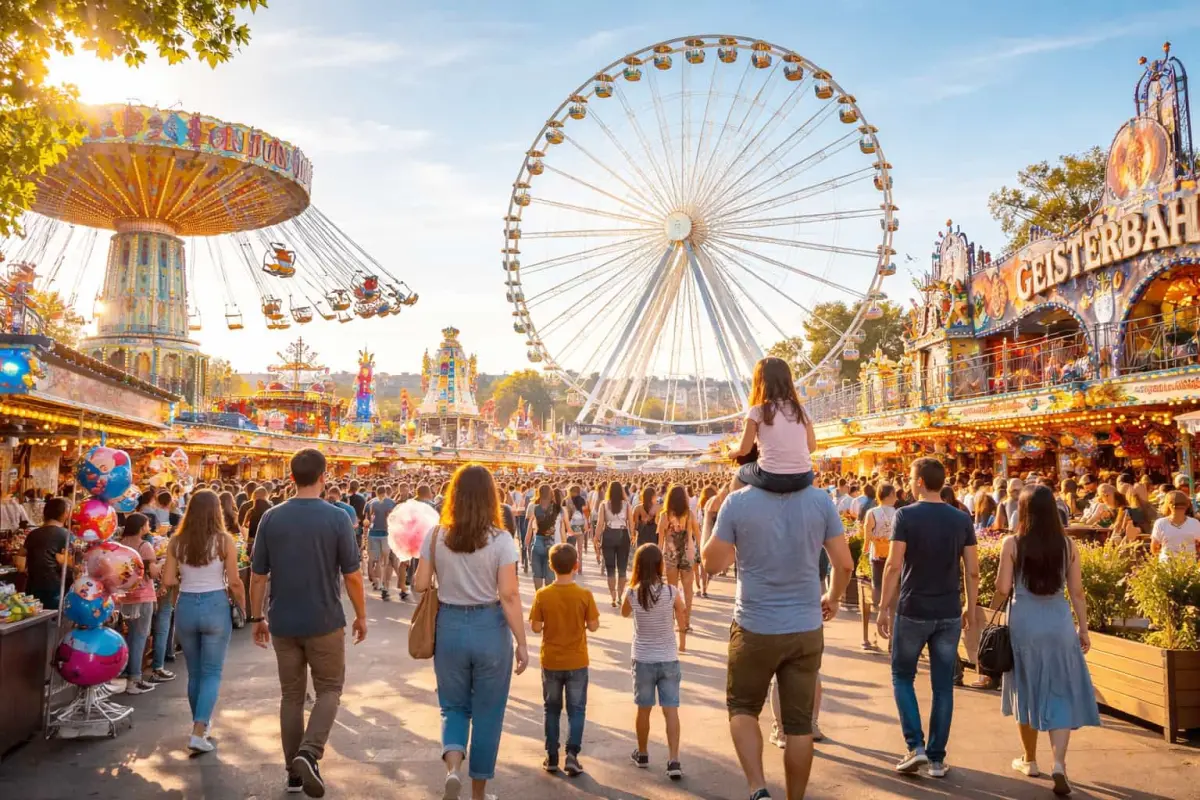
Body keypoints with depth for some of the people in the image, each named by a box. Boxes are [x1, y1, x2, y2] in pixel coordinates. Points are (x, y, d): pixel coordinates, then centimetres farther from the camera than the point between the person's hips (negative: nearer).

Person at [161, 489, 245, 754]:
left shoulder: (177, 541, -1)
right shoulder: (224, 540, -10)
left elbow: (168, 581, -2)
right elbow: (234, 582, -7)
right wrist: (243, 606, 8)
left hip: (185, 606, 3)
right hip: (215, 606, -3)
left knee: (194, 672, 19)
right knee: (212, 672, 6)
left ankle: (202, 723, 32)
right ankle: (198, 733, -4)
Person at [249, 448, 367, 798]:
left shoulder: (271, 518, -2)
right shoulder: (338, 518, -11)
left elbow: (258, 575, 1)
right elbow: (352, 575, -8)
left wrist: (258, 617, 13)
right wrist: (361, 616, 5)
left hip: (283, 623, 3)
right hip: (324, 622, -3)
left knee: (291, 695, 15)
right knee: (329, 690, 12)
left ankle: (294, 771, 21)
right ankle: (309, 753, -9)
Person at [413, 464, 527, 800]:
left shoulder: (436, 536, -5)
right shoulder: (500, 541, -13)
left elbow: (420, 585, -2)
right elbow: (509, 596, -15)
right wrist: (522, 644, -8)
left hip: (449, 627, 2)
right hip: (490, 629, -2)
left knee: (453, 705, 20)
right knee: (487, 712, 14)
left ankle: (452, 766, -5)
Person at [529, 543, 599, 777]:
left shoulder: (542, 595, -12)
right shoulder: (584, 595, -14)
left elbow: (536, 627, -8)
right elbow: (593, 626, -9)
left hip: (551, 662, 1)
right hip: (577, 662, -1)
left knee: (552, 709, 16)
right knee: (576, 710, 10)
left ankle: (552, 757, 21)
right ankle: (572, 754, -1)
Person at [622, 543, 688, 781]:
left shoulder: (631, 594, -13)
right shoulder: (672, 592, -12)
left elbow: (624, 613, 10)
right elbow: (682, 619, 6)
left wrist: (629, 589, 10)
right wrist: (682, 639, 24)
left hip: (642, 660, 1)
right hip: (668, 660, 0)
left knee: (643, 710, 15)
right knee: (671, 711, 3)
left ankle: (642, 755, 32)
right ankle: (673, 761, -1)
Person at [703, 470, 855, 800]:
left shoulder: (737, 502, -12)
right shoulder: (820, 499, -5)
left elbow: (712, 564, -3)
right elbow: (845, 564, 0)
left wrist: (712, 515, 10)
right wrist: (832, 599, 19)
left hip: (754, 629, -2)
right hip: (806, 630, 2)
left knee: (742, 707, 18)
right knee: (799, 722, 13)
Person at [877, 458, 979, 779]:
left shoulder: (906, 515, -10)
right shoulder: (962, 519, 2)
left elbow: (894, 566, -13)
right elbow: (972, 570, 2)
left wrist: (884, 607, -6)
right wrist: (971, 607, 14)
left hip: (912, 611, -3)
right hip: (949, 614, 3)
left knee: (902, 676, 14)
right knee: (943, 686, 10)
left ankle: (915, 746, 4)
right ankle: (937, 758, 15)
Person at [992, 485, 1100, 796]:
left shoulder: (1012, 544, -8)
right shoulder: (1068, 545, -1)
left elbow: (1003, 589, -9)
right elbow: (1077, 592, 2)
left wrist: (991, 614, 9)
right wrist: (1083, 629, 11)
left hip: (1024, 622, -1)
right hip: (1059, 623, 1)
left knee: (1027, 692, 14)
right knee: (1062, 694, 8)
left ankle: (1029, 760, 27)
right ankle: (1059, 764, -6)